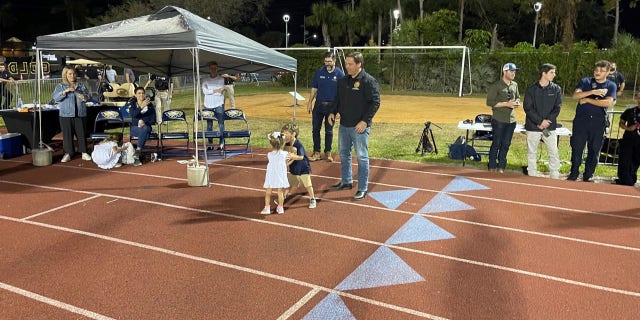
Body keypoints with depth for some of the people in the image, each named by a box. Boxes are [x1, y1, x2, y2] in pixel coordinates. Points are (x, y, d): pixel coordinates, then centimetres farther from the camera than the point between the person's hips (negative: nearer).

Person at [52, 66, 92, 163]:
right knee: (67, 134, 1)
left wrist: (84, 97, -15)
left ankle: (84, 152, 11)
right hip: (66, 115, -1)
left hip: (80, 114, 2)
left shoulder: (81, 86, 12)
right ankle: (68, 153, 9)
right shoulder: (60, 86, 5)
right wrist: (65, 91, -21)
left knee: (81, 133, 3)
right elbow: (54, 98, -7)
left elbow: (87, 96, 9)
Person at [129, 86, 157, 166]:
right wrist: (141, 107, -30)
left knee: (144, 129, -37)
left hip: (146, 127, 1)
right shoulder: (132, 104, 6)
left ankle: (137, 152, -40)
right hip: (135, 128, 0)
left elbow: (153, 120, 3)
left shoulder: (150, 105, 7)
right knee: (145, 134, -35)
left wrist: (145, 123, -16)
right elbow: (133, 114, -17)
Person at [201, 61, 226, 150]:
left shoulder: (221, 79, 5)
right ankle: (210, 143, 10)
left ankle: (222, 143, -1)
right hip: (208, 105, 2)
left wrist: (209, 90, -5)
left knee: (221, 124, -4)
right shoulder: (205, 80, 8)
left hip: (219, 104, -2)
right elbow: (204, 91, -6)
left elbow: (221, 92, -7)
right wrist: (215, 90, -11)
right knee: (209, 125, 5)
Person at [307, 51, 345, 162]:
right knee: (315, 129, 4)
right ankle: (316, 153, 14)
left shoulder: (340, 74, -4)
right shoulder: (319, 72, 2)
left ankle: (328, 153, 19)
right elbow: (314, 88, 8)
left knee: (329, 130, 8)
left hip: (331, 105, -2)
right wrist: (310, 102, 3)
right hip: (318, 104, 2)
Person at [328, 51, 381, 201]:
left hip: (360, 127, -7)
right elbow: (338, 98, 19)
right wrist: (332, 112, 3)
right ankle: (346, 181, 35)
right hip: (344, 125, 8)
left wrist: (365, 121, -21)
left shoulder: (369, 81, -12)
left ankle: (362, 189, 8)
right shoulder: (343, 81, 9)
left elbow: (375, 102, -15)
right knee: (343, 154, 18)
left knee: (362, 157, 0)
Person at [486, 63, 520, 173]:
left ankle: (501, 166, 20)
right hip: (499, 120, -6)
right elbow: (489, 102, -13)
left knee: (506, 144, 10)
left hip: (511, 120, 6)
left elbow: (518, 97, 24)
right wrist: (506, 104, -17)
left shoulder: (515, 85, 11)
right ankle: (492, 166, 11)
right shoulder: (496, 86, -9)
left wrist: (517, 103, 0)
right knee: (496, 143, 1)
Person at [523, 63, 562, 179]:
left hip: (550, 127, 1)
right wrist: (540, 121, -15)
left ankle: (555, 176, 9)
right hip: (533, 126, -1)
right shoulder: (531, 89, -2)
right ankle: (532, 176, 17)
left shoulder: (556, 89, 4)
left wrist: (547, 121, -12)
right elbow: (528, 108, -7)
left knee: (554, 153, 0)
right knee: (531, 152, 6)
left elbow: (557, 108, 0)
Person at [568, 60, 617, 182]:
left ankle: (588, 176, 17)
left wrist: (587, 100, -11)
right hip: (581, 120, 0)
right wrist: (593, 92, -20)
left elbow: (608, 103, -12)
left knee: (594, 150, 6)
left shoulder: (611, 86, 5)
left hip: (598, 122, 1)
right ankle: (573, 174, 12)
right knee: (577, 148, 1)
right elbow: (575, 95, -11)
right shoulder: (585, 81, 6)